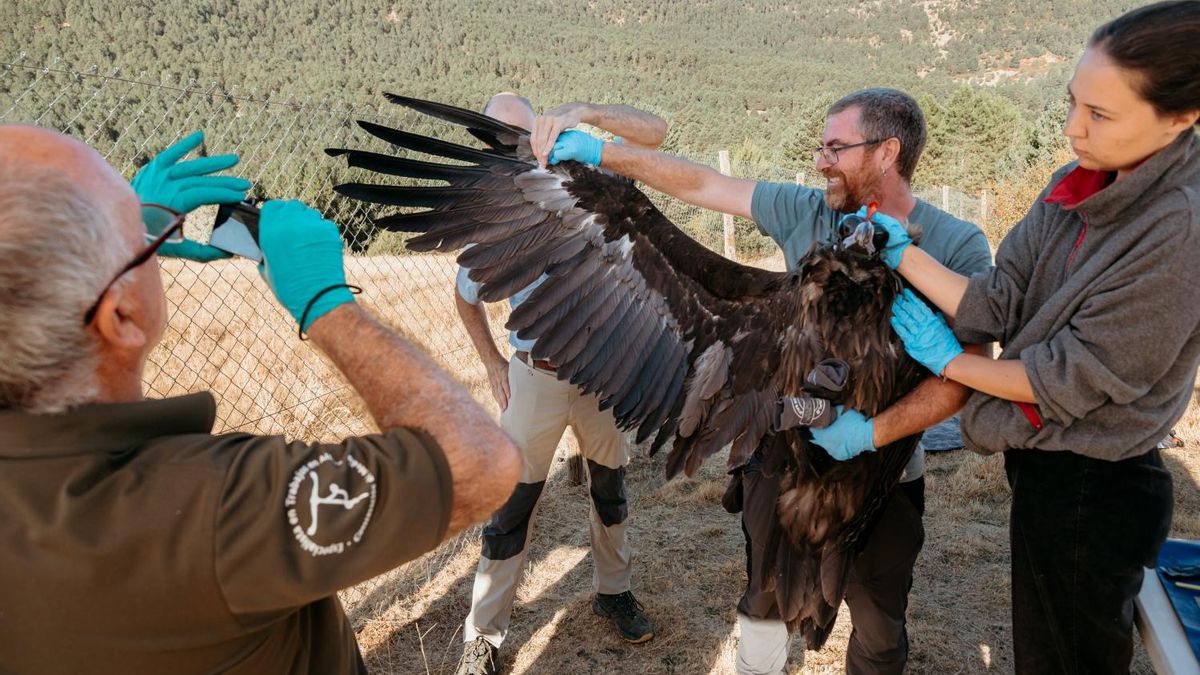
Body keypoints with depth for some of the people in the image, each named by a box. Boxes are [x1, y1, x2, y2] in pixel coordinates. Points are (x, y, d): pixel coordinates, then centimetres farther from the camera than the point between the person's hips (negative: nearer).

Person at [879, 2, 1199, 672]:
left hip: (1094, 491, -8)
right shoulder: (1078, 186, 0)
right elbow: (1001, 301, -4)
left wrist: (950, 361, -10)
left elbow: (1074, 376, -22)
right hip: (1046, 466, 8)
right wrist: (903, 253, -12)